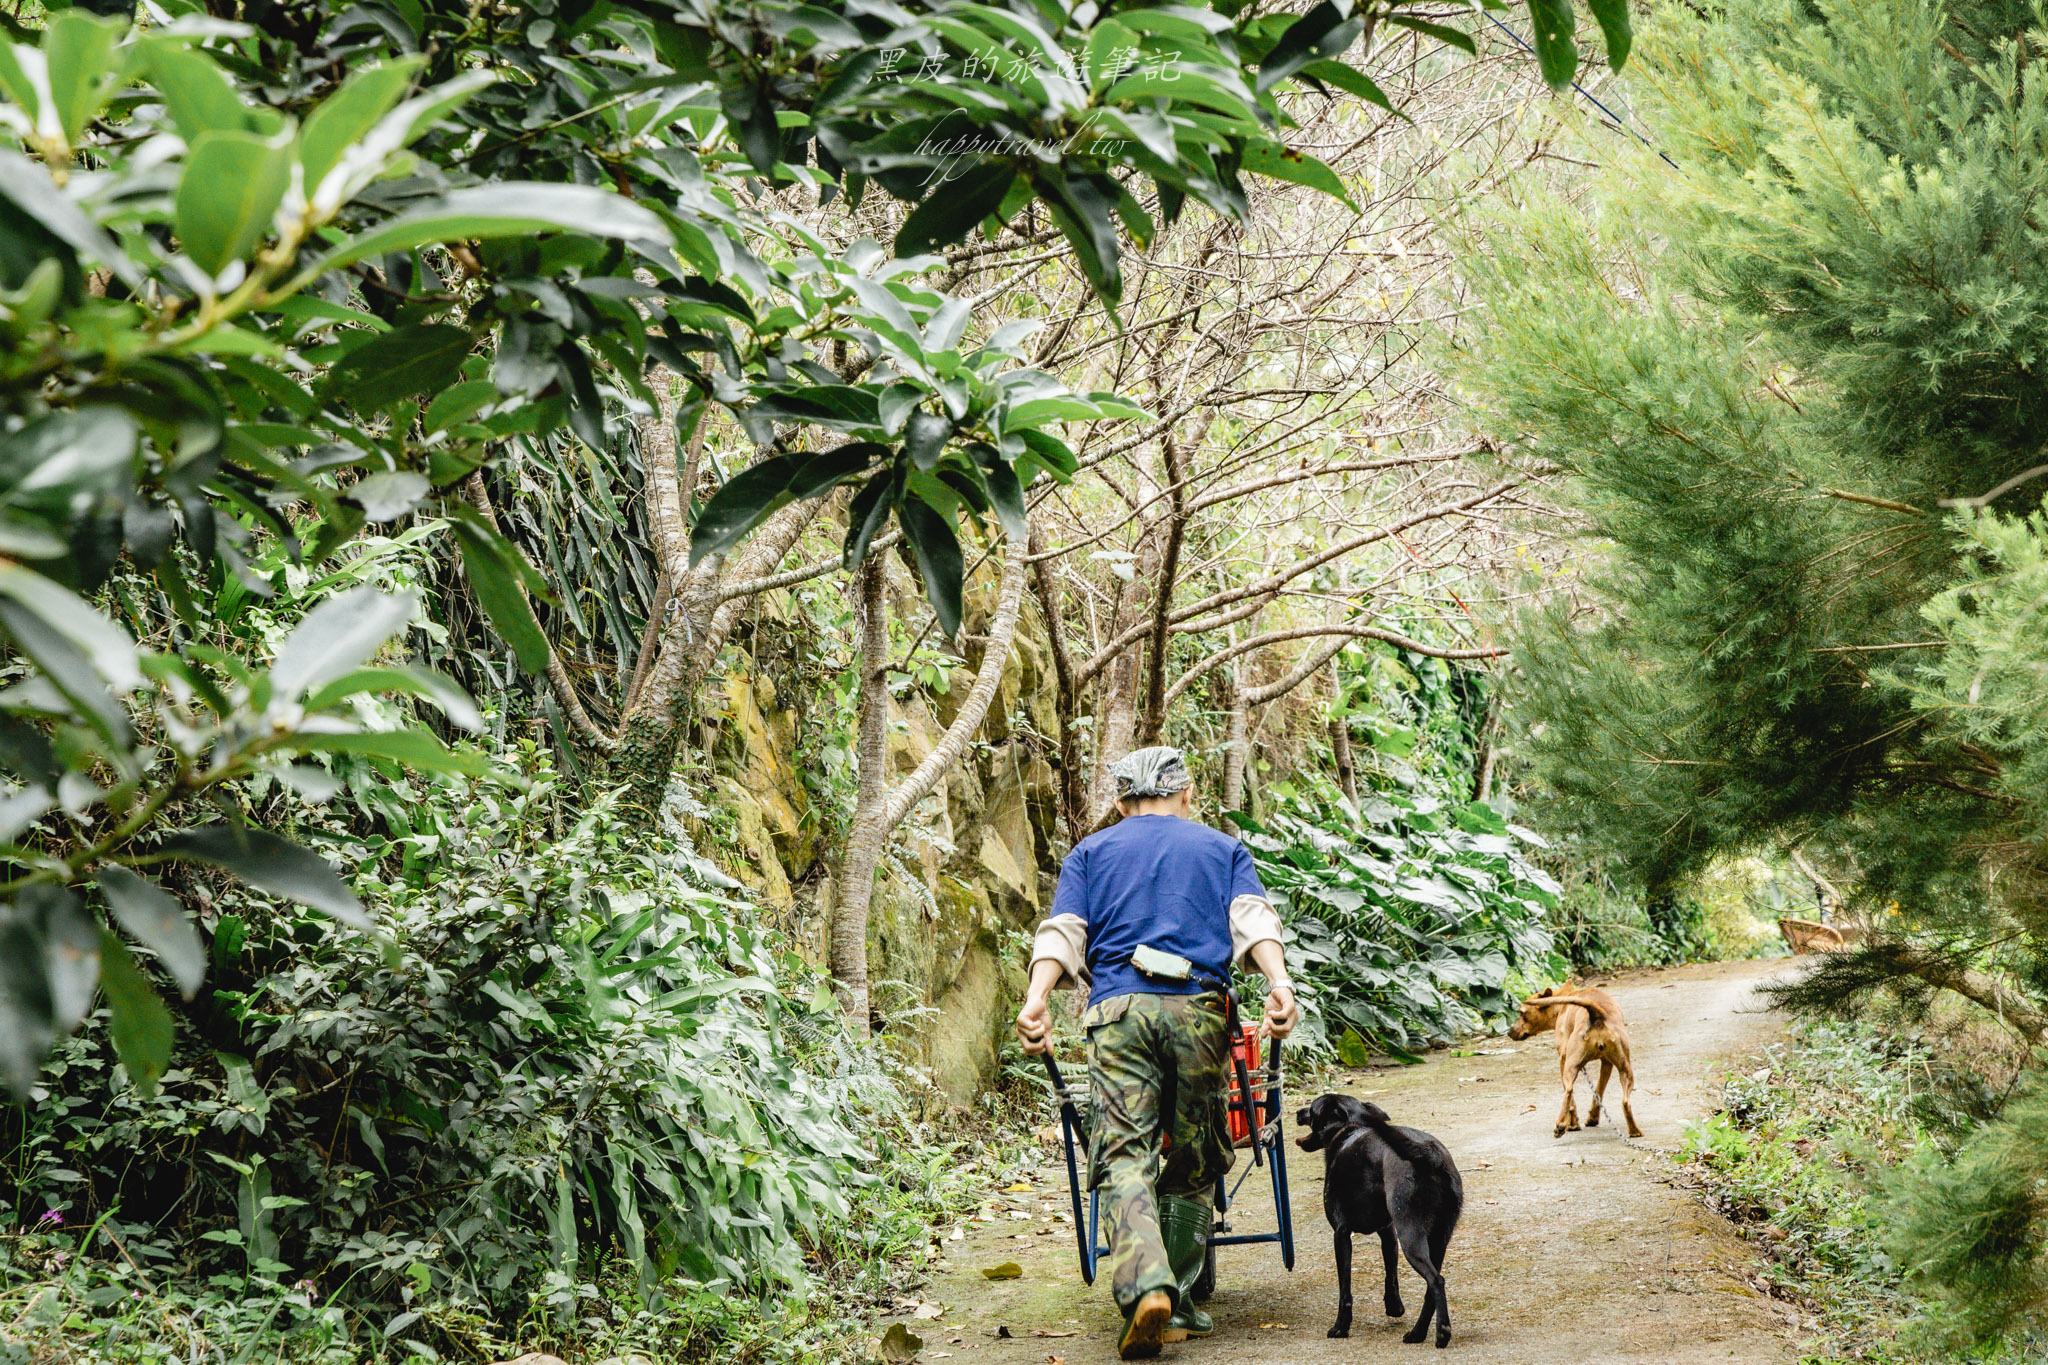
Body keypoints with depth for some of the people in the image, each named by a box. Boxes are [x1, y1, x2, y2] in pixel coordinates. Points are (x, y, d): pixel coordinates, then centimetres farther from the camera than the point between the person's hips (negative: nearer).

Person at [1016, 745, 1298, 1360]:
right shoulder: (1222, 848, 22)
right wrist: (1279, 983, -12)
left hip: (1118, 1009, -1)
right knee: (1192, 1160, 11)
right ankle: (1179, 1300, 12)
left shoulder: (1091, 853, 22)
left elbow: (1062, 930, 5)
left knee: (1125, 1156, -9)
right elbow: (1252, 917, 2)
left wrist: (1037, 999, -8)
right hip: (1198, 1010, 1)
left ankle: (1147, 1288, -30)